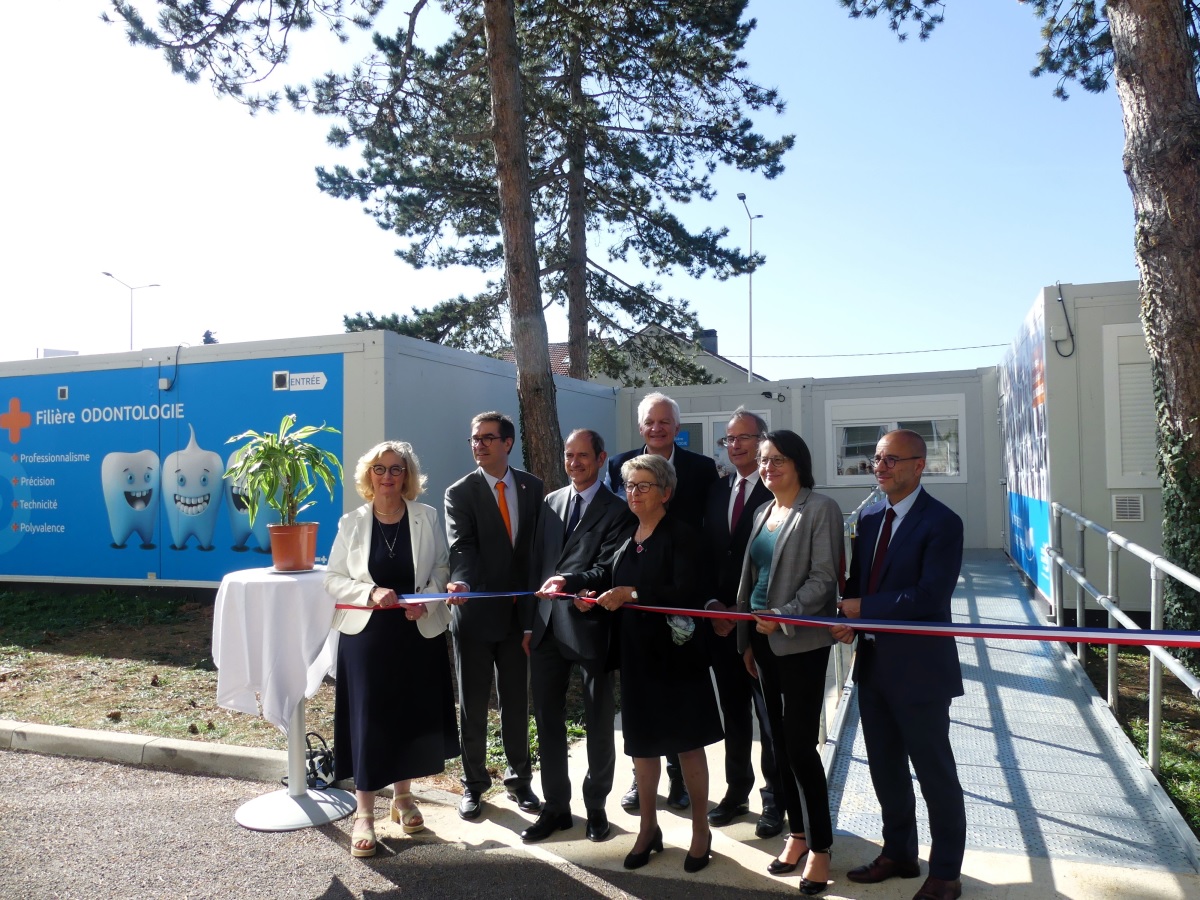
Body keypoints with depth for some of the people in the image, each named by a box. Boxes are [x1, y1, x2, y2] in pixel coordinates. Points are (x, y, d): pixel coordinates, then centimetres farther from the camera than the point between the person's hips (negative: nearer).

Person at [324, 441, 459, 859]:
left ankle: (402, 796, 31)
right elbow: (333, 578, 0)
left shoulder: (426, 517, 0)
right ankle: (364, 814, 11)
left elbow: (442, 568, 4)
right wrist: (371, 593, -17)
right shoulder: (351, 522, -1)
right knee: (367, 719, 0)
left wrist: (427, 602, -14)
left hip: (419, 633, 1)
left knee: (414, 714, 10)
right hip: (366, 634, -1)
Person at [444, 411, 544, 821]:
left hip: (520, 611, 2)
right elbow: (462, 546, -18)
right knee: (473, 704, 10)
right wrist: (461, 581, -37)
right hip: (475, 611, -2)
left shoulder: (532, 487, 4)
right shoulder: (460, 492, -5)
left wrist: (537, 601, 2)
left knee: (517, 701, 13)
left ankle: (519, 779, 30)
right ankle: (473, 784, 25)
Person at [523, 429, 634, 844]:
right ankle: (556, 807, 26)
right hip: (546, 626, 5)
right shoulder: (550, 502, 12)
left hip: (590, 626, -5)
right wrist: (529, 622, 10)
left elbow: (609, 568, -13)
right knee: (547, 719, 12)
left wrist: (569, 581, -30)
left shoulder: (616, 511, -4)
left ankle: (596, 807, 26)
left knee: (599, 724, 9)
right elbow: (537, 562, 12)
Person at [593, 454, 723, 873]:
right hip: (637, 653, 6)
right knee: (642, 742, 13)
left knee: (688, 742, 7)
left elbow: (685, 593, -23)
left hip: (676, 654, -6)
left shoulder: (681, 536, -11)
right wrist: (597, 596, -2)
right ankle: (648, 827, 30)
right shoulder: (626, 537, 10)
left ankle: (701, 829, 23)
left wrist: (632, 596, -27)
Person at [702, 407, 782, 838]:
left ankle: (774, 800, 21)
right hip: (722, 620, 5)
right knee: (733, 713, 15)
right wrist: (712, 603, -3)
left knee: (769, 717, 7)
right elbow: (706, 553, 10)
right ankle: (737, 792, 29)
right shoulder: (716, 491, 11)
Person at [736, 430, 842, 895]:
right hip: (764, 639, 7)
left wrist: (783, 617, -22)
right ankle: (797, 834, 26)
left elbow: (823, 577, -14)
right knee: (780, 742, 12)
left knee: (801, 744, -3)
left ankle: (820, 847, 13)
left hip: (802, 642, -7)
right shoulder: (763, 513, 12)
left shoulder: (821, 509, -8)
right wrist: (747, 638, 11)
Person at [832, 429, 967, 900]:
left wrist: (863, 609, -18)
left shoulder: (941, 522, -15)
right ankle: (899, 853, 39)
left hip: (919, 668, -7)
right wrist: (847, 621, -8)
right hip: (872, 663, 7)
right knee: (885, 768, 20)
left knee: (935, 773, 9)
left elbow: (930, 597, -24)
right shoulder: (869, 517, 8)